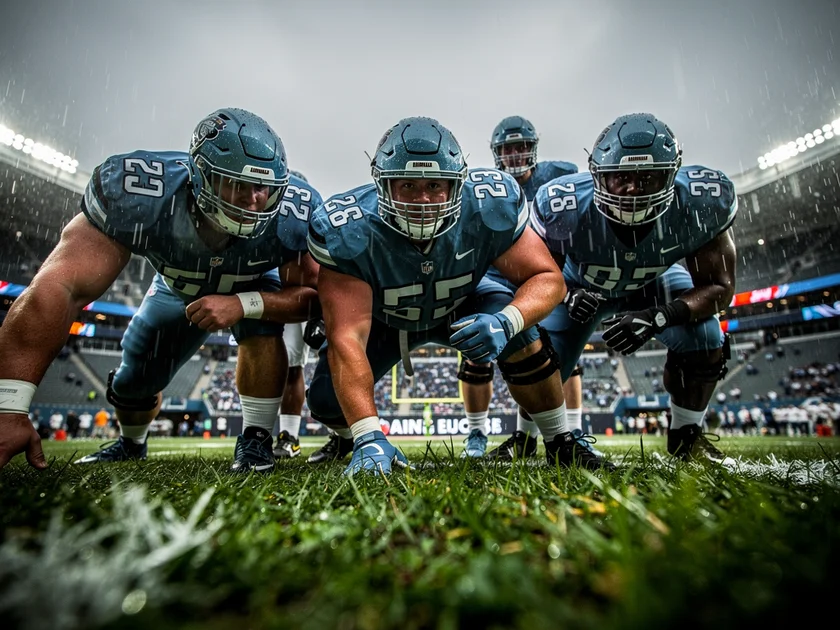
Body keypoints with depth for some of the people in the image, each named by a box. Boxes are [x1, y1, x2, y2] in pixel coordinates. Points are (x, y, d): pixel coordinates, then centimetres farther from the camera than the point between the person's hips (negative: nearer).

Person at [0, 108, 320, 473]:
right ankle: (130, 445, 44)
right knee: (134, 380, 8)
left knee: (262, 328, -34)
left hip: (252, 289, -1)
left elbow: (312, 294, -29)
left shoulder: (292, 214, -37)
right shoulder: (140, 194, -38)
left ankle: (256, 439, -15)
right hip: (178, 287, 2)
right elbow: (60, 286, -42)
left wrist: (243, 303, -47)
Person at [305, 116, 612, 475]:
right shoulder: (348, 232, -35)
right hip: (382, 317, 0)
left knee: (519, 335, -28)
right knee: (327, 402, -15)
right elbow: (347, 338, -40)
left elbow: (549, 278, -24)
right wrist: (369, 439, -48)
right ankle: (353, 442, 23)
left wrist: (505, 323, -47)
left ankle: (559, 442, -2)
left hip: (461, 306, 1)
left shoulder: (489, 206, -31)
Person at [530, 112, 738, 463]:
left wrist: (657, 317, -39)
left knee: (705, 339, -23)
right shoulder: (563, 207, -35)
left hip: (654, 282, 1)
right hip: (582, 286, -1)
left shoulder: (702, 201, -31)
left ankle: (685, 436, 6)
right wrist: (566, 295, -40)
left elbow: (719, 286, -22)